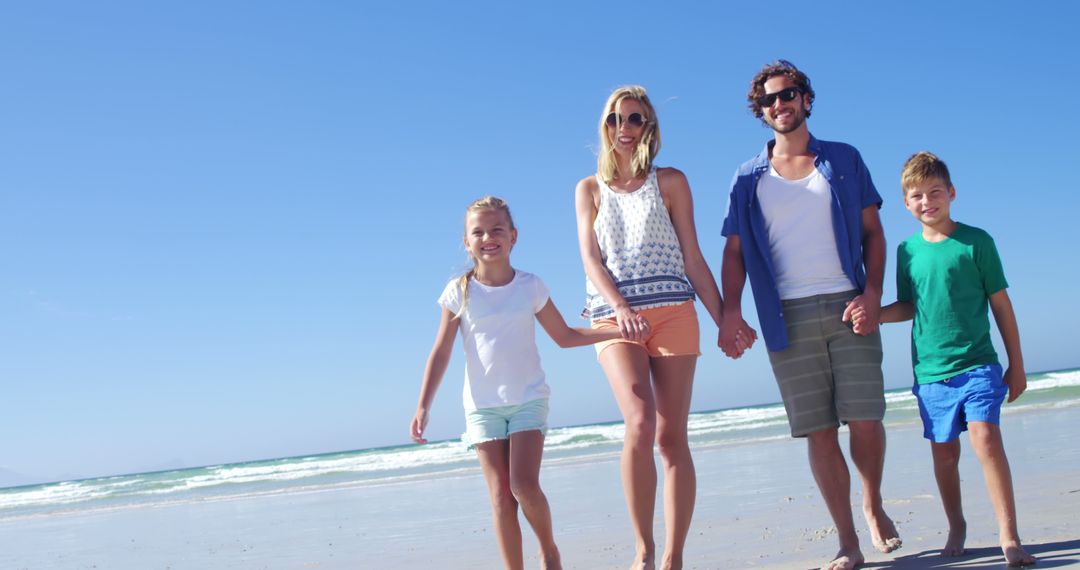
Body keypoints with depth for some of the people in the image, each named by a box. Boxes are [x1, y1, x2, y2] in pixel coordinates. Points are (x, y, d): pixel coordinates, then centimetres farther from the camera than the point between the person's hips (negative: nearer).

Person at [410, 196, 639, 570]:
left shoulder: (530, 287, 1)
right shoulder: (459, 292, -2)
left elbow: (565, 336, 10)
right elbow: (441, 353, 0)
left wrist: (619, 330, 0)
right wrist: (423, 407, -6)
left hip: (529, 399, 0)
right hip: (482, 405, 0)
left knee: (524, 486, -14)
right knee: (501, 496, -4)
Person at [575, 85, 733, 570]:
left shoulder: (670, 182, 12)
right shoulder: (589, 189, 15)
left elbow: (693, 259, 10)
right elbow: (590, 257, 4)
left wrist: (724, 319, 4)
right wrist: (621, 309, -13)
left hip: (673, 313, 0)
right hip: (614, 318, 0)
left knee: (672, 437, -4)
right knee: (640, 424, -21)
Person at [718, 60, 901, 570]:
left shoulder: (844, 160, 10)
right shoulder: (748, 179, 10)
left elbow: (872, 232, 8)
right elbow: (735, 251, 7)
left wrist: (872, 294, -6)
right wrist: (730, 311, -8)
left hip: (848, 307, 0)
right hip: (788, 318, 0)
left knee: (865, 420, -6)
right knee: (819, 432, 0)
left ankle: (873, 505, 23)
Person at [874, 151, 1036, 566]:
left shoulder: (975, 241, -2)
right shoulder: (907, 250, 7)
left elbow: (1001, 304, 3)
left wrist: (1016, 366, 4)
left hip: (978, 364, -3)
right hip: (930, 372, 3)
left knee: (985, 438, -17)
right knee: (944, 453, 8)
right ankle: (956, 528, 27)